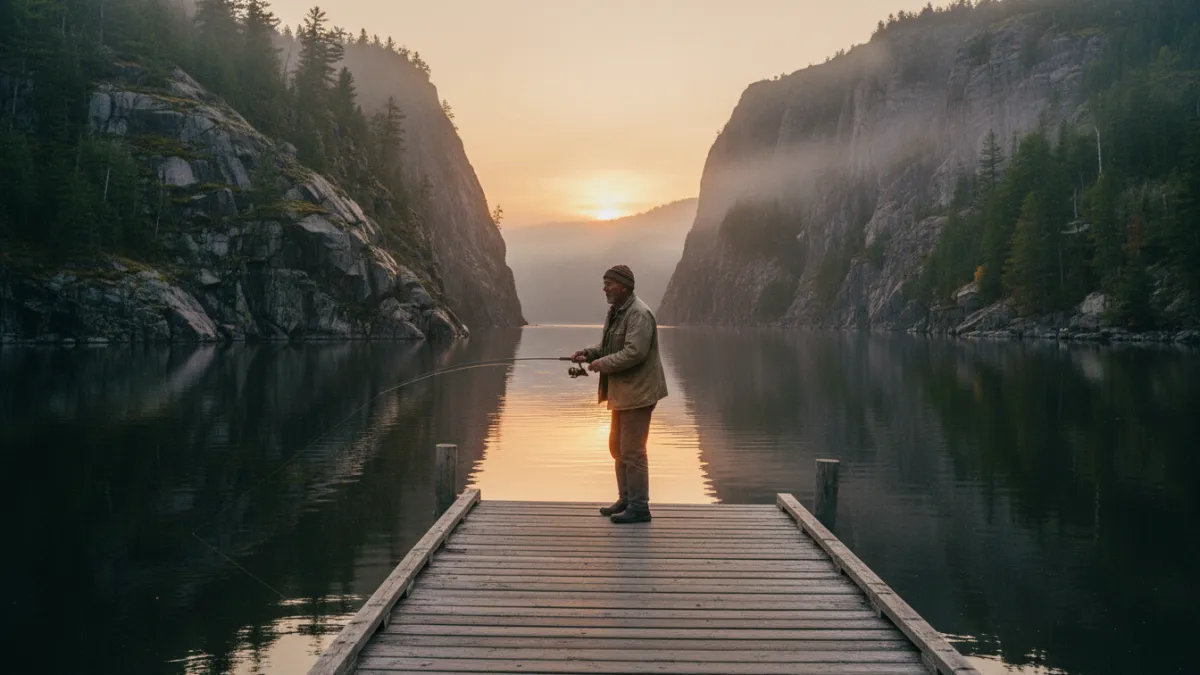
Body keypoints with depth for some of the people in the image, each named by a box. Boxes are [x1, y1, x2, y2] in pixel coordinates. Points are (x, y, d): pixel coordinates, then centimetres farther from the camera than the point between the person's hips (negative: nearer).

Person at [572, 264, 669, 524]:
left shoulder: (639, 314, -19)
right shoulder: (615, 311, 13)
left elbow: (634, 353, -27)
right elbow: (609, 346, 22)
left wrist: (602, 364, -19)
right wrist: (588, 353, 4)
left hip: (637, 393, -11)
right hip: (623, 392, 11)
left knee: (632, 451, -6)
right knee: (618, 447, 18)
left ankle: (639, 507, 4)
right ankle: (626, 500, 30)